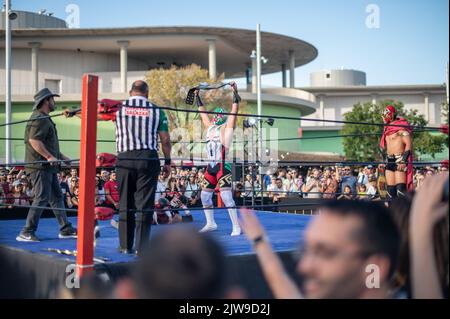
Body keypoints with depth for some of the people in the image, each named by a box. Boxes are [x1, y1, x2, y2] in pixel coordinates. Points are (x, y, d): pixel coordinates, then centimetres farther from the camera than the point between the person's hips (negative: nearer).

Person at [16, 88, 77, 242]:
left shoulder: (45, 119, 21)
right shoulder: (40, 118, -13)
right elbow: (34, 140, -24)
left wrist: (61, 156, 25)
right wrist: (49, 157, -23)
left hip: (48, 166, 11)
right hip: (40, 166, -11)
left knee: (57, 197, 13)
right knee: (42, 198, -11)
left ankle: (65, 229, 18)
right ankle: (26, 232, -7)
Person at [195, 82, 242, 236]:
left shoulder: (226, 127, 0)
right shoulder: (210, 126, 17)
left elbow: (234, 110, -10)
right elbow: (202, 112, 27)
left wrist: (235, 92, -16)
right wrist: (197, 96, 29)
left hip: (222, 166, -8)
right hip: (210, 166, 8)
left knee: (226, 196, -13)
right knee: (205, 195, 12)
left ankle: (236, 226, -9)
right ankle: (210, 223, 26)